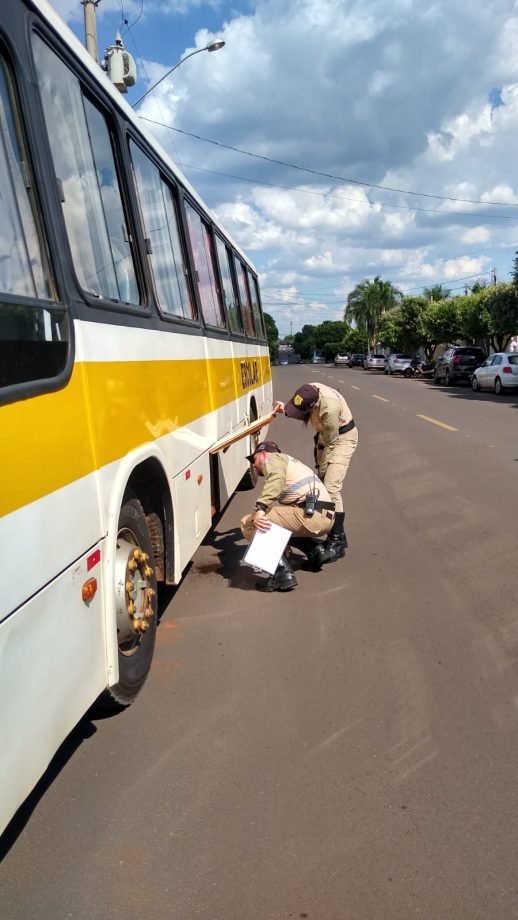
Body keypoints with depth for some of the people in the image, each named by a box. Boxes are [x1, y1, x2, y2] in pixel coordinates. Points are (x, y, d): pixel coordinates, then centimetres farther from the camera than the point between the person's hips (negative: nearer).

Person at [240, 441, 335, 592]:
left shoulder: (273, 459, 7)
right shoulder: (291, 462, 34)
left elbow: (277, 477, -19)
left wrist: (260, 509, -27)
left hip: (310, 515, -9)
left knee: (249, 523, -7)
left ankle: (282, 572, -14)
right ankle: (314, 548, 16)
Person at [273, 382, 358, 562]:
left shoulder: (330, 407, -39)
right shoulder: (308, 391, -18)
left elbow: (330, 439, -24)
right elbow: (304, 414, 4)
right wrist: (285, 409, -13)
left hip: (342, 437, -8)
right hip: (325, 435, 8)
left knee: (331, 487, -18)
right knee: (321, 482, 12)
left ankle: (337, 542, -12)